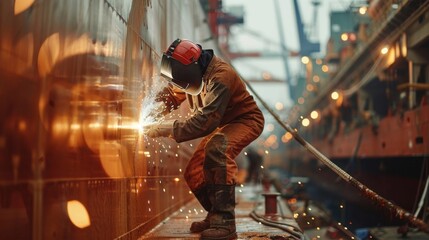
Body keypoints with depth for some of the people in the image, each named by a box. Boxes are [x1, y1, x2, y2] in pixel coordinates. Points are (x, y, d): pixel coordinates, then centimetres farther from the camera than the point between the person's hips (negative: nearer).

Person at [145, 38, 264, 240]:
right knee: (194, 173, 0)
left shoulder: (221, 76, -34)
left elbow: (205, 121, -40)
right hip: (220, 124, 9)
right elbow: (173, 93, 8)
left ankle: (225, 223, -36)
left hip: (245, 120, -8)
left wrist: (169, 129, -38)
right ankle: (216, 215, 21)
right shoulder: (194, 72, -8)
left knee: (217, 149, -38)